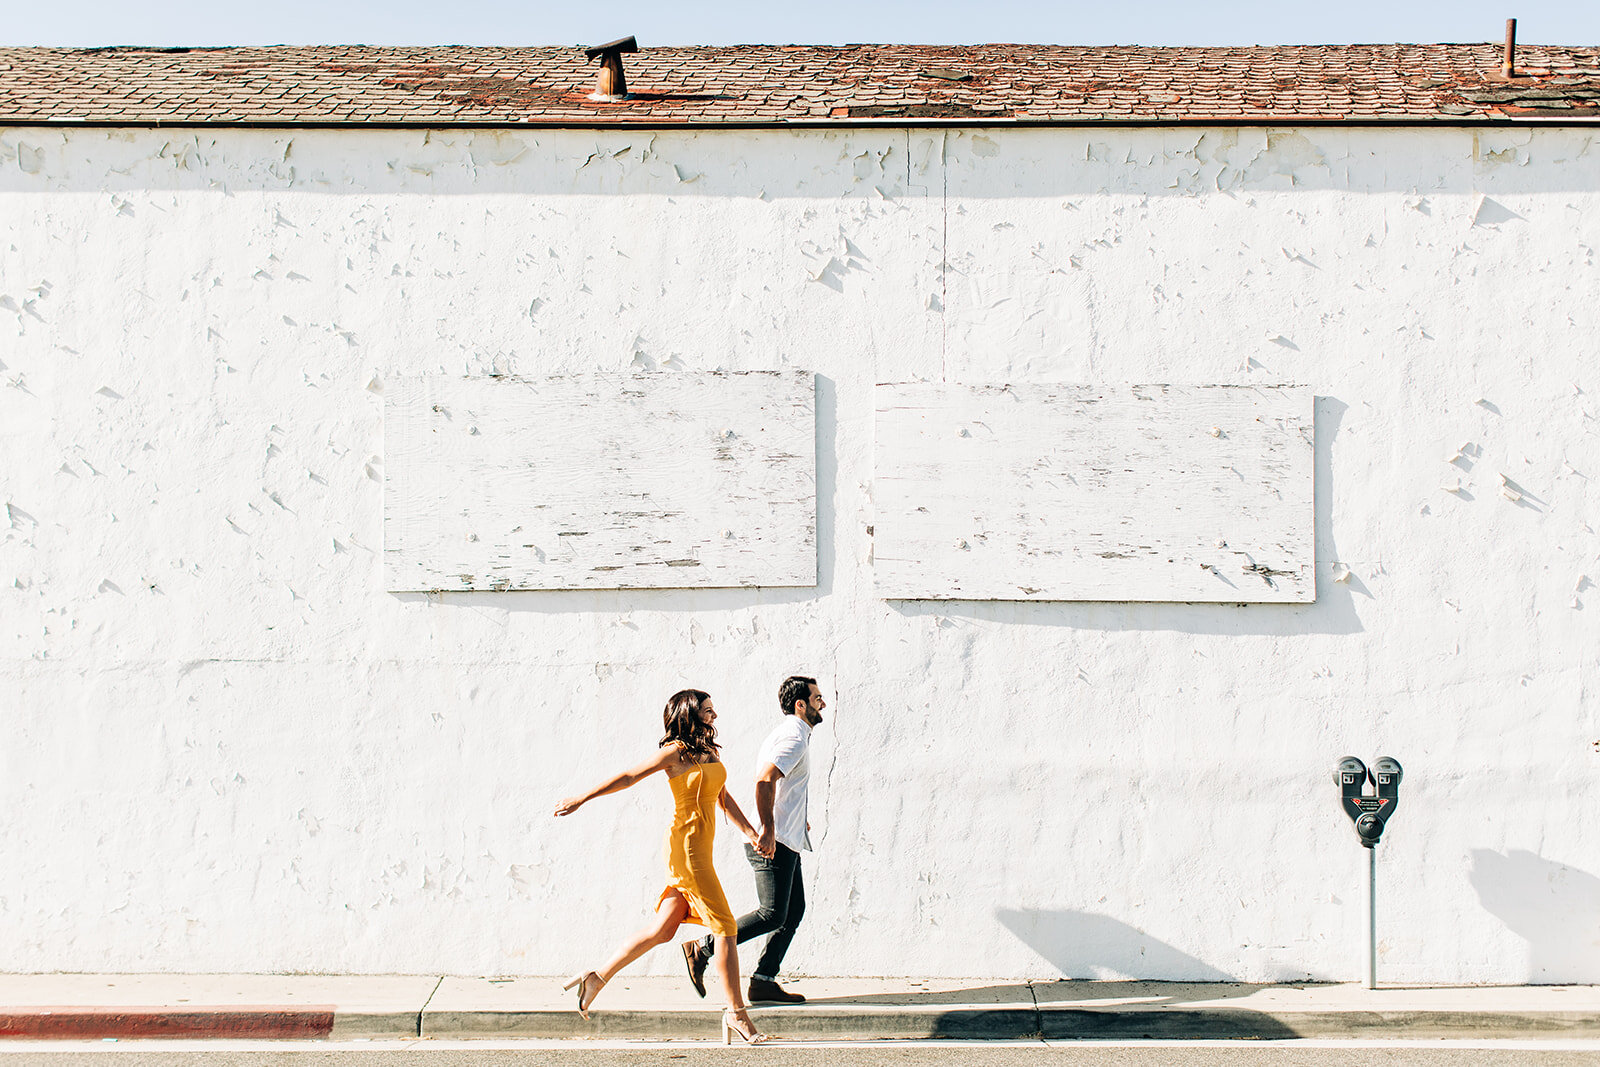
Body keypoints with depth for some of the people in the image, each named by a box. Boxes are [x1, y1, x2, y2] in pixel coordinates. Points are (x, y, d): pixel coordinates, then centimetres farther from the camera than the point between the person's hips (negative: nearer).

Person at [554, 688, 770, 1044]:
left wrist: (749, 830, 5)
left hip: (699, 846, 9)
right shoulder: (676, 751, -9)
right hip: (687, 845, -9)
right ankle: (736, 1012, -1)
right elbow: (628, 777, -7)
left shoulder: (708, 751, 15)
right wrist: (581, 799, -7)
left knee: (663, 929, 12)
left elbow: (724, 796, 16)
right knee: (725, 927, -6)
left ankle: (599, 977, 21)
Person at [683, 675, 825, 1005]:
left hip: (783, 842, 11)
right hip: (772, 842, -11)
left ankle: (764, 980, 7)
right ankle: (701, 949, -5)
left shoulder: (789, 733, 20)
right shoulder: (795, 737, -13)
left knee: (794, 911, 8)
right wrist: (768, 830, -29)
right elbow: (764, 781, -26)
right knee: (772, 914, -12)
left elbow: (764, 778, 31)